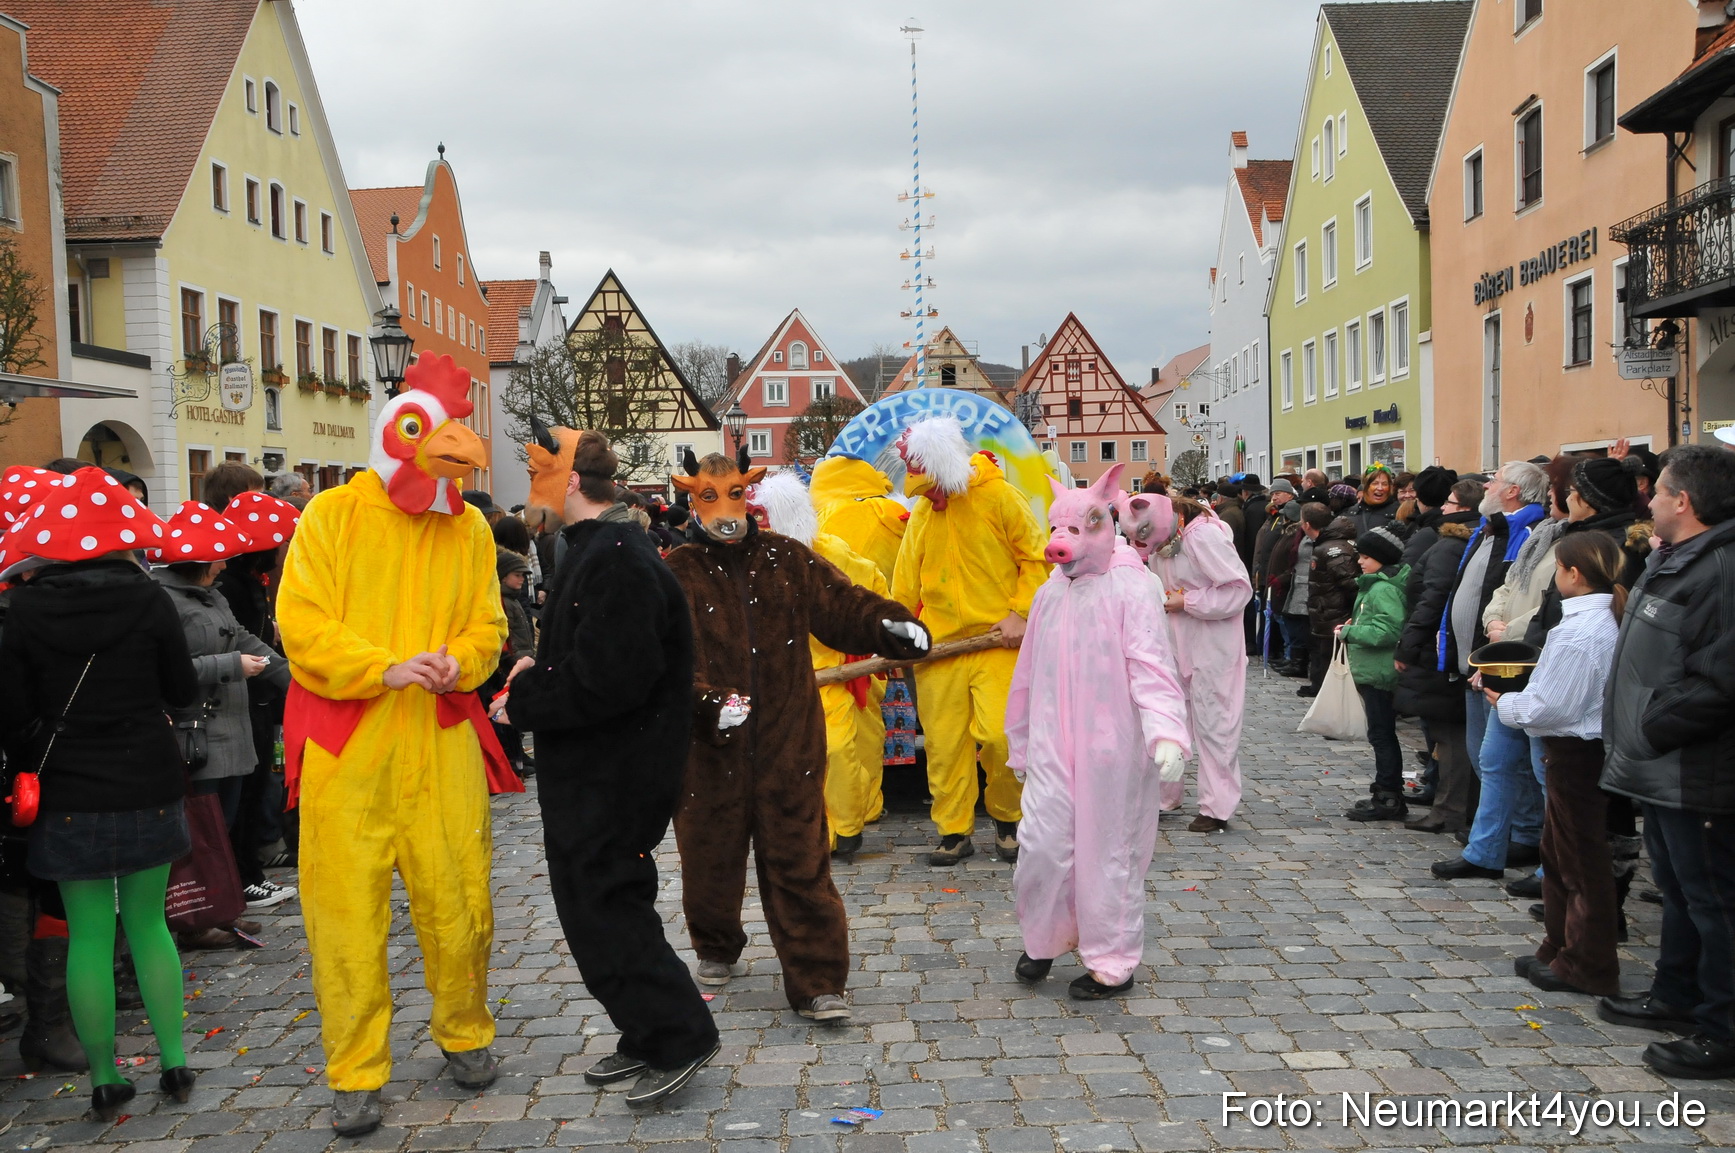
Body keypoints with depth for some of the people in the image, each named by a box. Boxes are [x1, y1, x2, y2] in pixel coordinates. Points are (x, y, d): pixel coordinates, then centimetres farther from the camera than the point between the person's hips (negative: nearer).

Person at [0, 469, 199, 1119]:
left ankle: (104, 1080, 16)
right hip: (150, 789, 1)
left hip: (70, 797, 0)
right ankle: (175, 1064, 17)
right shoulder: (148, 599, -8)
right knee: (148, 924, 14)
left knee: (89, 934, 8)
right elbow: (183, 692, 0)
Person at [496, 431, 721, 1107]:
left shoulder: (617, 561, -22)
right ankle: (648, 1039, 29)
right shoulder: (596, 549, 13)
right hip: (588, 773, 11)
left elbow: (608, 680, -28)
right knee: (599, 904, 17)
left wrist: (525, 700, -15)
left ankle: (680, 1039, 10)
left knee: (605, 909, -3)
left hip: (613, 782, -11)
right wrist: (541, 669, 4)